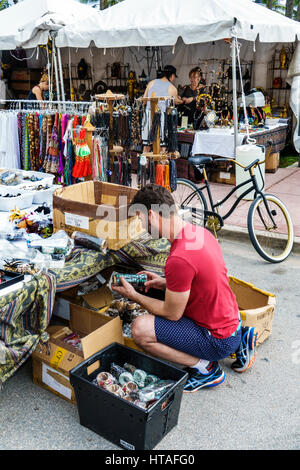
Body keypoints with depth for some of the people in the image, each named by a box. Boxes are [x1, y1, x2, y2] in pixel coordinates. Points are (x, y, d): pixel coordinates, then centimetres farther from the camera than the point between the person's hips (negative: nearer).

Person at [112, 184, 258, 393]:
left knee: (140, 329, -15)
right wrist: (165, 283, 8)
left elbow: (172, 313, -16)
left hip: (218, 341, -9)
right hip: (231, 319, 9)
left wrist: (134, 296, -3)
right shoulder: (200, 232, -1)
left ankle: (205, 368, -1)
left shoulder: (179, 259, -30)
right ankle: (239, 340, 18)